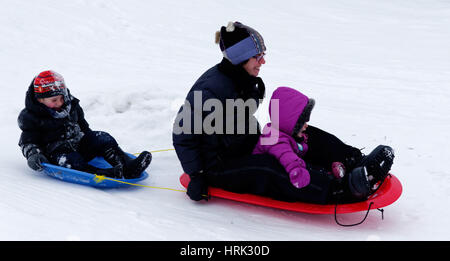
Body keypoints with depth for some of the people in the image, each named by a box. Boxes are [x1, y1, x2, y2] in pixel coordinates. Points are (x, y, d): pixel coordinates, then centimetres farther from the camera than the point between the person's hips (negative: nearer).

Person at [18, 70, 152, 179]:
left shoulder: (71, 106, 12)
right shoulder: (31, 117, -4)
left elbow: (83, 127, 26)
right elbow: (28, 142, -3)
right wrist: (33, 155, -23)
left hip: (79, 145, 6)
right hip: (56, 152, -5)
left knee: (103, 138, -17)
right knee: (69, 160, -38)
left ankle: (128, 166, -35)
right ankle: (106, 175, -61)